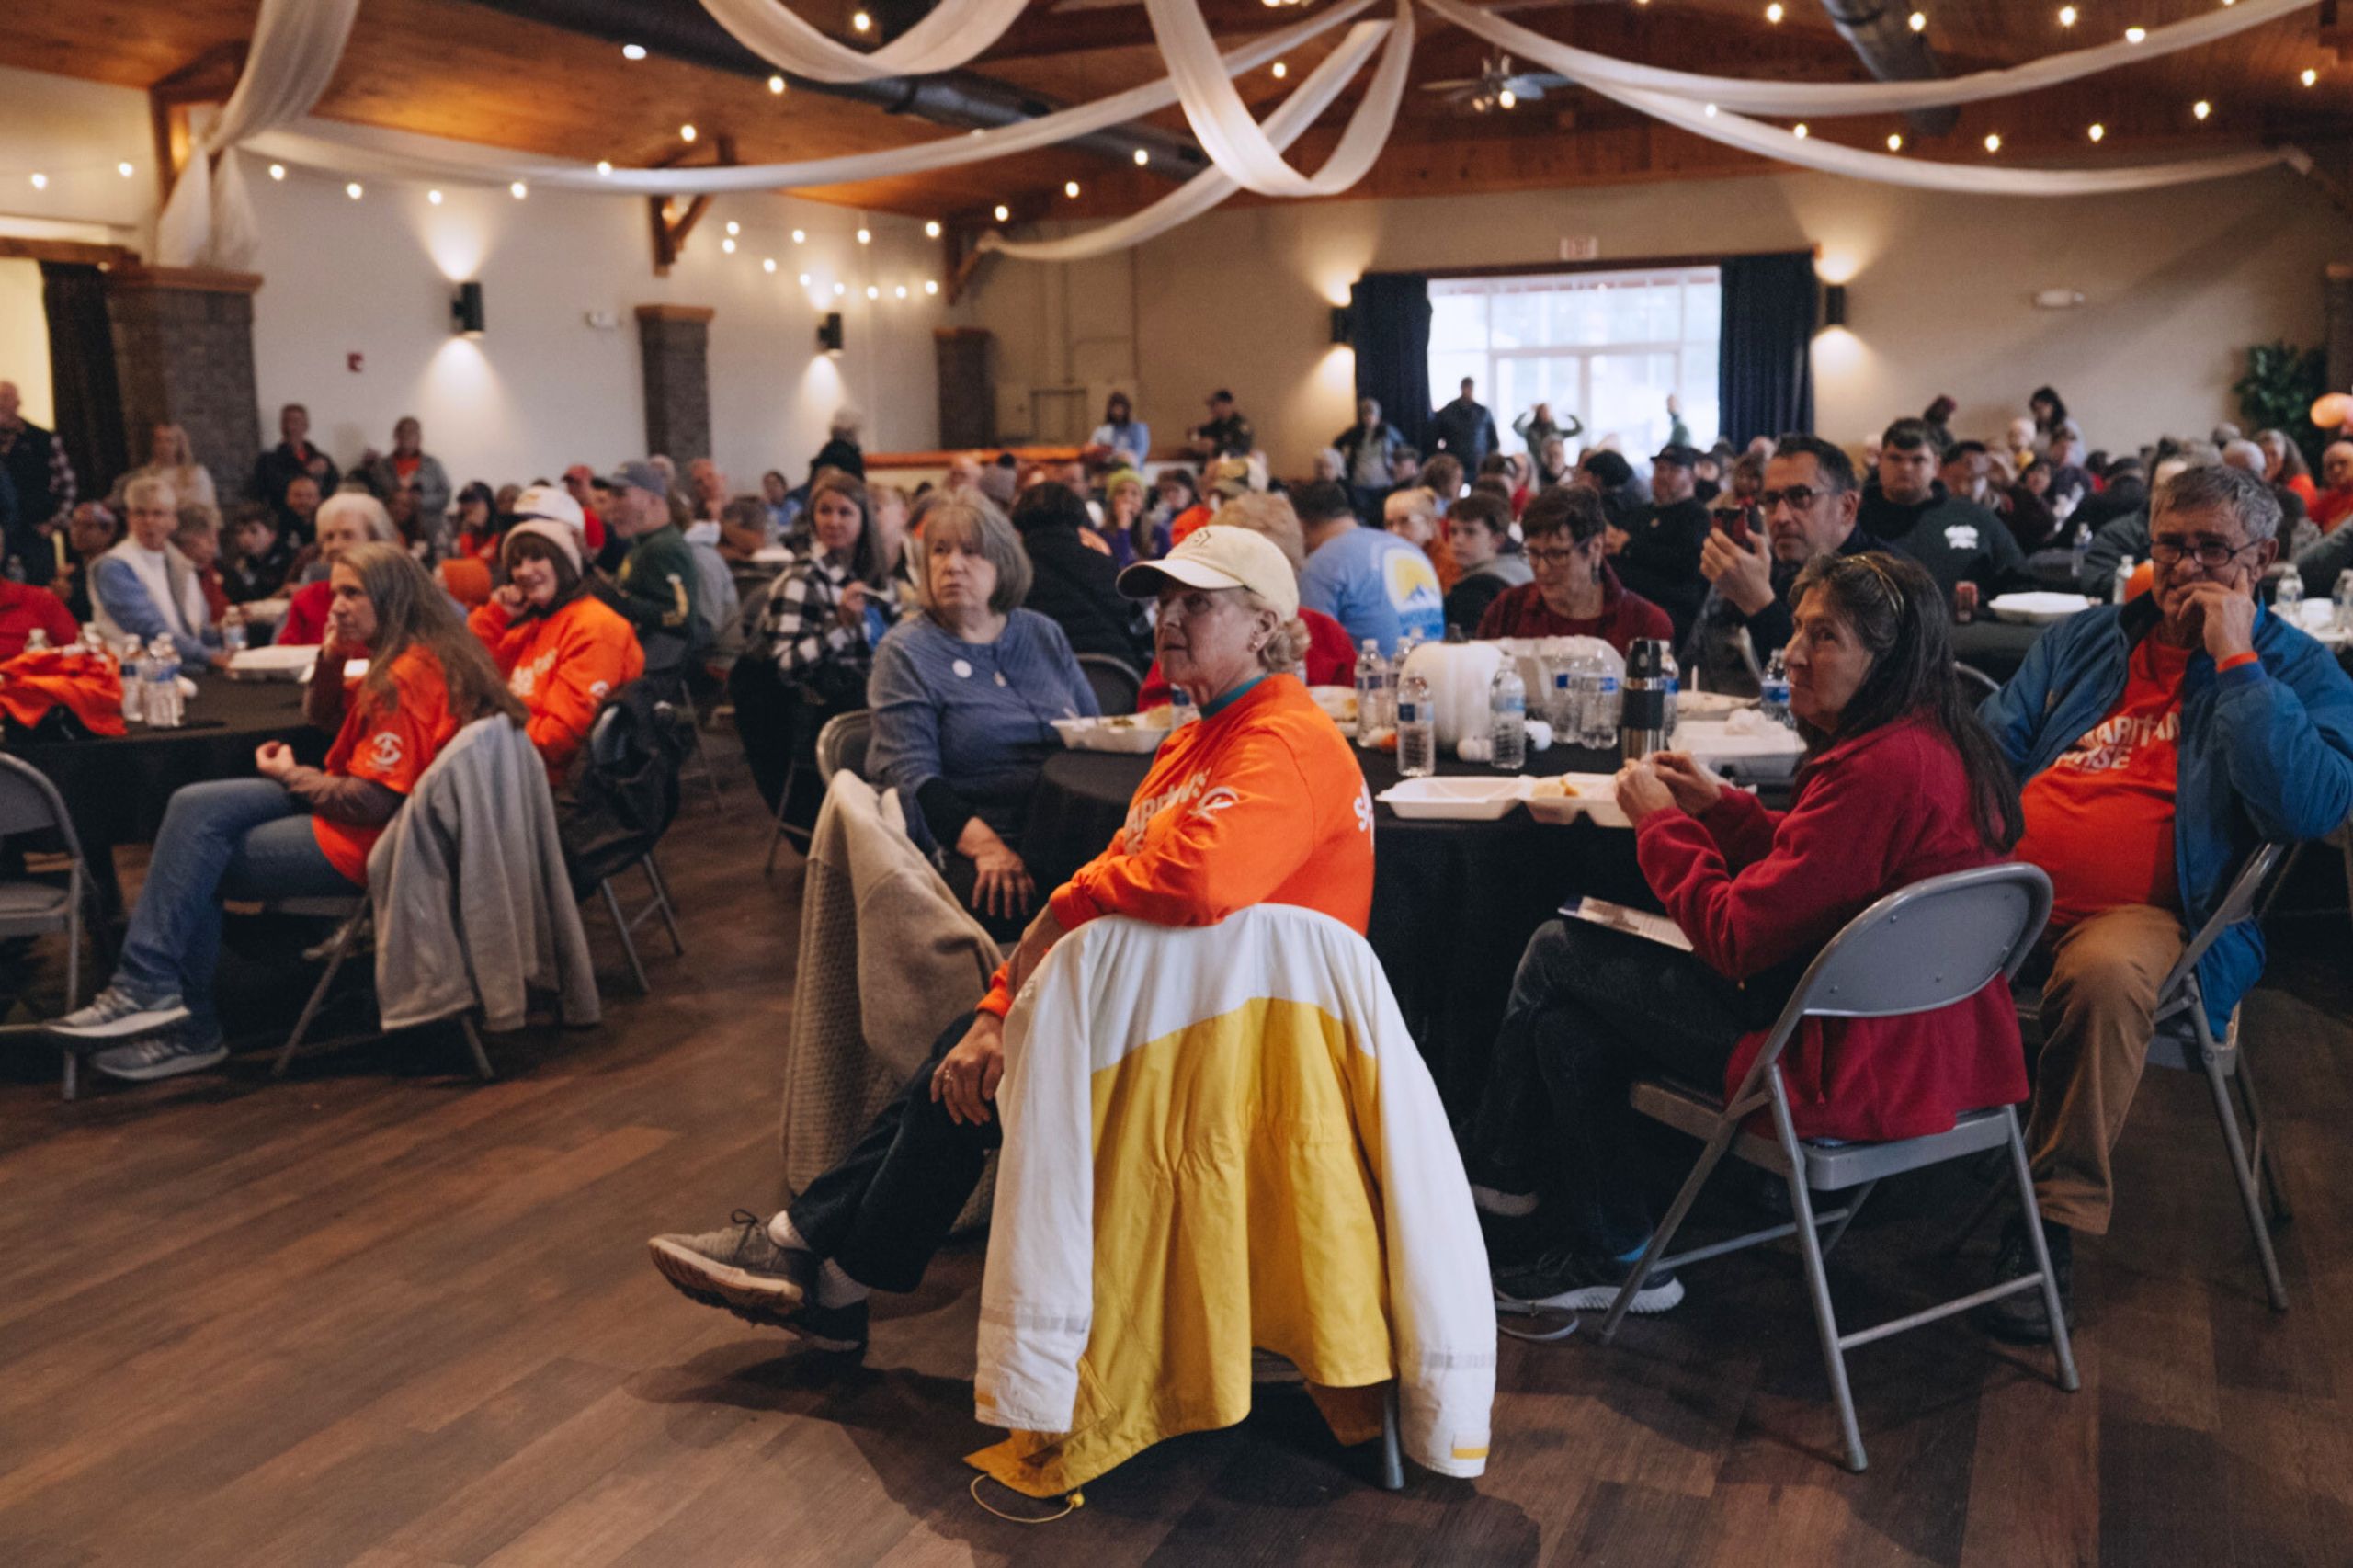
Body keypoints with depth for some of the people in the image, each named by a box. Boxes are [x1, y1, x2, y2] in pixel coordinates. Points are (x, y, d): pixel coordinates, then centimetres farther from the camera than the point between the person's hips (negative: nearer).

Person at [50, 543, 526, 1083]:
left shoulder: (407, 677, -21)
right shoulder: (403, 659, 12)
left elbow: (371, 800, -24)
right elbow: (322, 715, 25)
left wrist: (292, 776, -5)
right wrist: (332, 657, 3)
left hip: (366, 842, -10)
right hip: (354, 806, 10)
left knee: (200, 866, -6)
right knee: (195, 807, -1)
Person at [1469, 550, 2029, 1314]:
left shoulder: (1882, 769, -26)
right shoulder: (1940, 744, 7)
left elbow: (1737, 939, -22)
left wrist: (1659, 821, -7)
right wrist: (1717, 807, 10)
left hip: (1850, 1067, -10)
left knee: (1557, 954, 3)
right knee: (1569, 1031, 12)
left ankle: (1506, 1180, 25)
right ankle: (1593, 1252, 24)